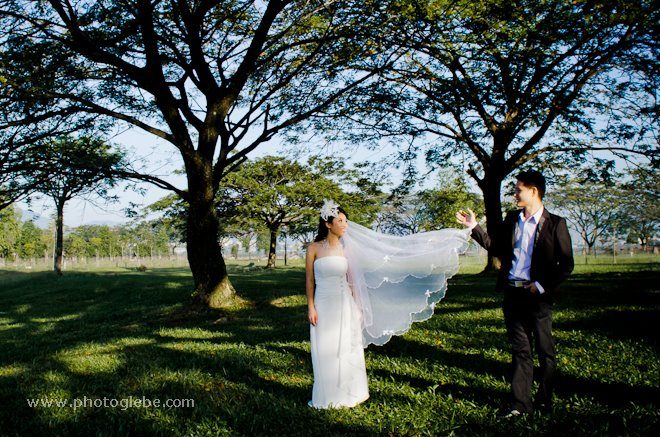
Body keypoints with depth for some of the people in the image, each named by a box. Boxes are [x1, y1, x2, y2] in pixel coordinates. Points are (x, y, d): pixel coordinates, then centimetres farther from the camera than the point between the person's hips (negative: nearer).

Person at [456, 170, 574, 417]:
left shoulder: (555, 224, -4)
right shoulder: (511, 219, 11)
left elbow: (566, 264, -4)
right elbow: (495, 248, 15)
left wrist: (542, 286, -11)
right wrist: (474, 227, 8)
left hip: (538, 295, -4)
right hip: (512, 293, 4)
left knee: (544, 350, 8)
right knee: (520, 350, 8)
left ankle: (544, 401, 23)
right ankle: (520, 404, 12)